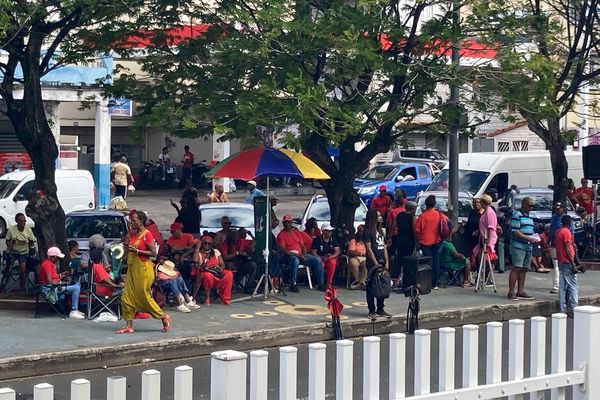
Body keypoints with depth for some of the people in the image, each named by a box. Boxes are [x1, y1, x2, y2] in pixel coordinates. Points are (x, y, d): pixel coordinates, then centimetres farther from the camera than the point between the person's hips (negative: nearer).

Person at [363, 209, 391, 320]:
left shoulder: (380, 231, 16)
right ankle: (371, 311, 1)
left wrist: (386, 262, 6)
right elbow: (369, 249, -11)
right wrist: (376, 264, -13)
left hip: (382, 262, 8)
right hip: (372, 263, -8)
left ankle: (381, 309, 17)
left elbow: (384, 247, 16)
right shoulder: (367, 231, -8)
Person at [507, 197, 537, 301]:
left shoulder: (529, 217, 19)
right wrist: (529, 238, -17)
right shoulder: (517, 215, -8)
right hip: (518, 246, -9)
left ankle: (520, 292, 14)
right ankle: (511, 292, -10)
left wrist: (534, 238, 8)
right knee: (516, 268, -11)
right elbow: (515, 232, -15)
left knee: (523, 270, 9)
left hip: (528, 247, 9)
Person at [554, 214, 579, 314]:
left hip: (561, 262, 9)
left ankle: (563, 310, 9)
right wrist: (573, 264, -17)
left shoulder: (558, 232, 13)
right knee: (573, 286, -6)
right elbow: (567, 249, -18)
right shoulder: (567, 232, -14)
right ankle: (575, 309, -9)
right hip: (567, 263, -9)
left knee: (563, 286, 9)